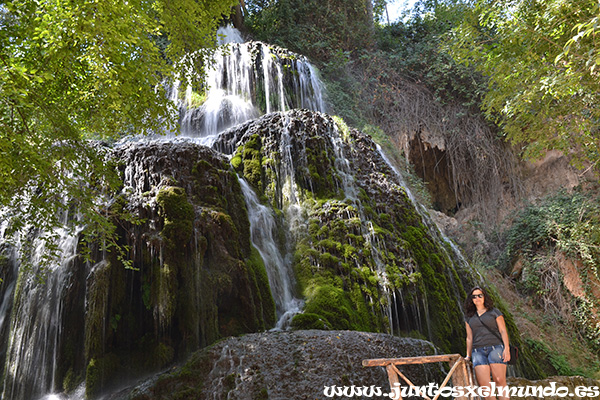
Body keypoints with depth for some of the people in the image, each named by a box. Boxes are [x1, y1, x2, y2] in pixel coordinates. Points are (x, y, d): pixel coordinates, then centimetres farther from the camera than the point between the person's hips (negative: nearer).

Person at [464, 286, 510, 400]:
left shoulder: (494, 312, 12)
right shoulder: (469, 317, 20)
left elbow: (503, 331, 5)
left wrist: (507, 348, -8)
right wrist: (468, 356, 16)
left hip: (495, 347, -2)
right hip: (478, 351, 2)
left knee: (499, 380, -16)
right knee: (484, 384, -14)